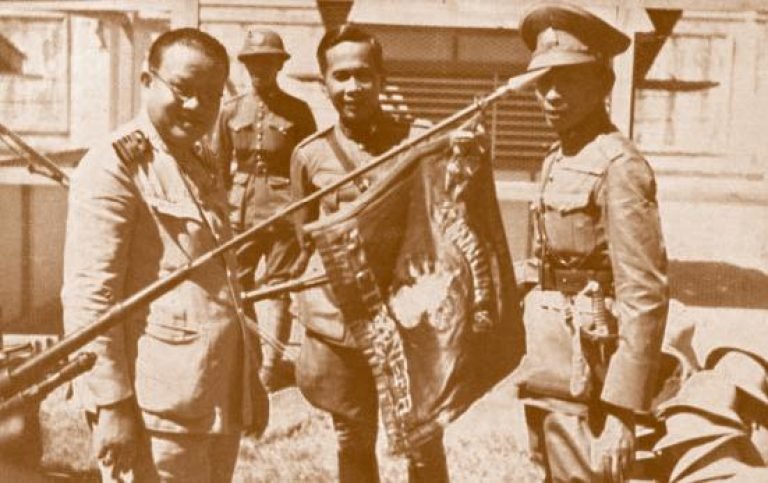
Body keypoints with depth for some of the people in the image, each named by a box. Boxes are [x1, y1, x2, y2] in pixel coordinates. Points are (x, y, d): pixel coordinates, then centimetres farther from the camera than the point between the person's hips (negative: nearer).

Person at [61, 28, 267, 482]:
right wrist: (111, 402, -18)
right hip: (158, 408, -8)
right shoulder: (114, 165, -10)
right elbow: (88, 296, -15)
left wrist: (250, 376, 19)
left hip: (221, 400, 8)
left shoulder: (204, 164, 15)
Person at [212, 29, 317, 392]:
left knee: (276, 288, 3)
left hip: (283, 212, -2)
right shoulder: (231, 110, 8)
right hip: (239, 212, 2)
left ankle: (271, 364, 9)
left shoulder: (297, 112, 3)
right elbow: (218, 167, 11)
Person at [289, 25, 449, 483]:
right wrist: (314, 314, 12)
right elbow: (307, 243, 11)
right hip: (339, 321, 2)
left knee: (424, 446, 9)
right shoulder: (309, 154, 0)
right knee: (353, 444, 17)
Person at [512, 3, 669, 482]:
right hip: (553, 365, 9)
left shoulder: (619, 165, -16)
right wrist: (536, 363, 14)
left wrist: (622, 411, -23)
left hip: (586, 372, -8)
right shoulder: (558, 159, 10)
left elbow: (645, 295, -20)